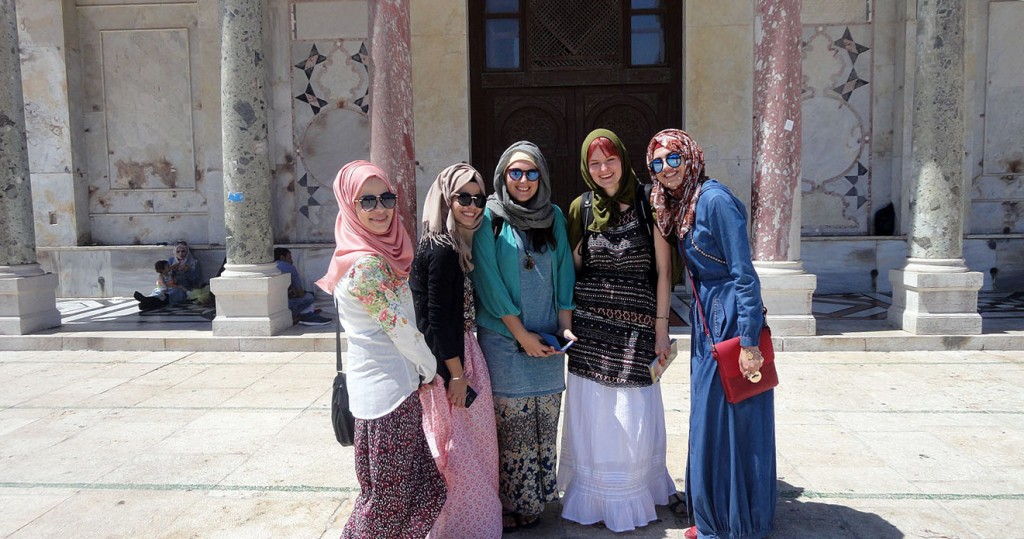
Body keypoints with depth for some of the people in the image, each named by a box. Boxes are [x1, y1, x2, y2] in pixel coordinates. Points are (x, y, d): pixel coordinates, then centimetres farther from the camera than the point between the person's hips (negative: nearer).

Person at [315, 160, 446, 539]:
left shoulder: (378, 255, 9)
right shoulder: (368, 264, -20)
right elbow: (399, 327, -17)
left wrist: (420, 368, 14)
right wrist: (429, 369, -1)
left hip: (388, 384, 9)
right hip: (389, 389, -9)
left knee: (418, 486, 19)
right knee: (387, 494, 7)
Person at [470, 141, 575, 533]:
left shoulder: (554, 216, 9)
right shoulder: (489, 218, -5)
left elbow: (564, 271, 8)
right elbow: (488, 280, -9)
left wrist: (565, 325, -2)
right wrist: (522, 334, -11)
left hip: (547, 339, 4)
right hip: (503, 339, -4)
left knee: (545, 423, 10)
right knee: (509, 424, 0)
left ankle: (539, 496, 25)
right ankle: (510, 504, 15)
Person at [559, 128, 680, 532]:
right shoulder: (582, 207, 5)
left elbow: (663, 270, 0)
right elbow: (571, 268, 8)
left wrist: (661, 327, -4)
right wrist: (566, 320, -1)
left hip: (636, 327, -1)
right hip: (590, 327, 2)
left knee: (633, 417, 3)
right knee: (592, 415, 7)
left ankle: (634, 495, 24)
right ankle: (595, 497, 24)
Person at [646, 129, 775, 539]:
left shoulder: (715, 199, -15)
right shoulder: (678, 205, 11)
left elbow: (744, 272, -19)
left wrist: (750, 340, -21)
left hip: (730, 321, -9)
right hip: (706, 321, 9)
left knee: (732, 421, 1)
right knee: (708, 420, 16)